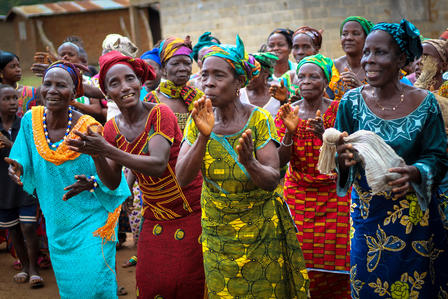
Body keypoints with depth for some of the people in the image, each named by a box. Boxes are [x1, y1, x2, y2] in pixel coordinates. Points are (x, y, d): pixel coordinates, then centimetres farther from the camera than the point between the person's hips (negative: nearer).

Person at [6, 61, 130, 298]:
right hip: (56, 223, 5)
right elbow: (29, 165, 7)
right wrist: (18, 168, -15)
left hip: (91, 223, -5)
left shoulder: (90, 128, -19)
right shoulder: (30, 120, -5)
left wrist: (92, 183, -32)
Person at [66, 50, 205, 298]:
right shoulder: (112, 128, 1)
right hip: (155, 220, 5)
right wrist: (96, 155, -18)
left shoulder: (160, 113, -15)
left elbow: (158, 165, -26)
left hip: (191, 213, -4)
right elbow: (113, 182, 1)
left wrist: (107, 150, -33)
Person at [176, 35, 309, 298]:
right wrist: (203, 137, -30)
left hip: (261, 232, -2)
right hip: (216, 234, 3)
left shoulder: (259, 119, -16)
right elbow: (182, 178, -16)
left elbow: (273, 181, -21)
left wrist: (249, 162, -41)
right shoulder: (198, 121, -7)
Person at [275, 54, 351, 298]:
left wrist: (325, 134, -29)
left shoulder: (338, 111, -3)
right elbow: (281, 161, -5)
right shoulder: (287, 113, 2)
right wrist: (290, 131, -22)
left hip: (335, 195, -1)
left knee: (335, 263, -2)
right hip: (298, 196, 1)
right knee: (301, 262, -1)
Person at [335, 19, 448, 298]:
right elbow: (340, 157, -3)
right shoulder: (351, 102, -5)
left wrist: (415, 173, -27)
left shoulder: (425, 103, -9)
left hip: (414, 214, -1)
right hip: (367, 213, 1)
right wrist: (343, 158, -27)